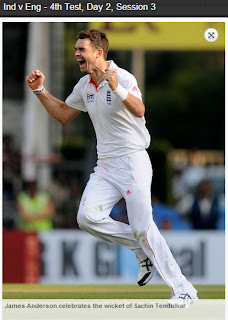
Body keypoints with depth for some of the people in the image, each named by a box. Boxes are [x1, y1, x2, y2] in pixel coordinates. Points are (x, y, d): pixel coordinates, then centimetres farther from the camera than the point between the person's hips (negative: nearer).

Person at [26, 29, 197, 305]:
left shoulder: (123, 78, -14)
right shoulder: (84, 85, 10)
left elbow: (139, 111, -32)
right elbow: (63, 114, 24)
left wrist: (116, 88, -47)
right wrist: (40, 91, 12)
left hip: (133, 161, -7)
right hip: (105, 166, 7)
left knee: (142, 228, -14)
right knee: (87, 217, -13)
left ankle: (183, 290, -6)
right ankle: (143, 250, 7)